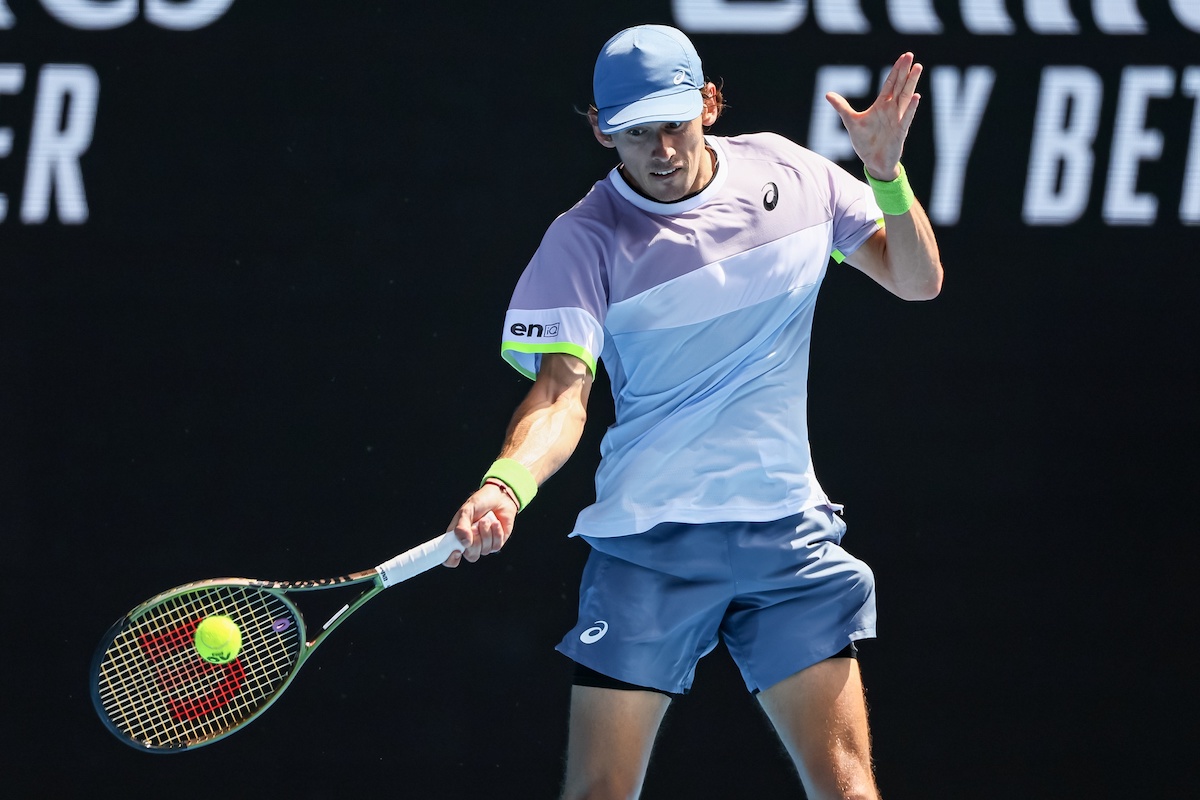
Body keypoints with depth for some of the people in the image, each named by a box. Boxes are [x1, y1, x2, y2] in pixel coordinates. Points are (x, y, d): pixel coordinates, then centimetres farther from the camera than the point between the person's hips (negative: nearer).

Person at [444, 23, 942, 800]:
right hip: (647, 542, -3)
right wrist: (507, 484, -36)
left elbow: (917, 279, 12)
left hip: (789, 532, 3)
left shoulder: (788, 174, 4)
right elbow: (562, 391, -16)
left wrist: (887, 175, -6)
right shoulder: (586, 240, -7)